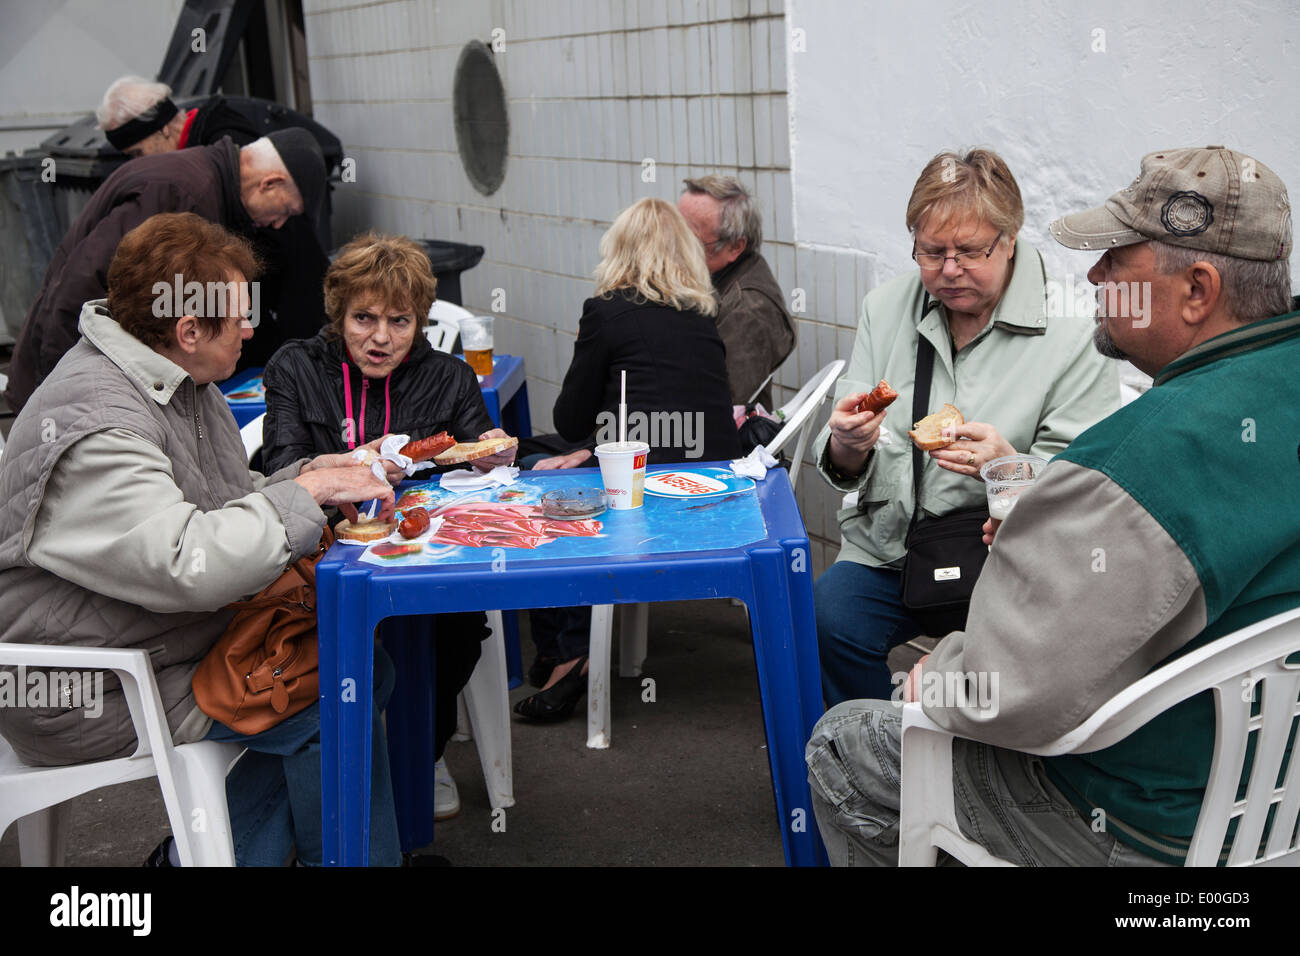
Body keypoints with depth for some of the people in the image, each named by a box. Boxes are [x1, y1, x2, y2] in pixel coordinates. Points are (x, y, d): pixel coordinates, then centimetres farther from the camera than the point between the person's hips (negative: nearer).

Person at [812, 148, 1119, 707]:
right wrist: (847, 445, -16)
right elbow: (845, 471, 8)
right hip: (887, 549, 3)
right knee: (831, 614, -26)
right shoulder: (884, 310, 7)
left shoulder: (1072, 334, -5)